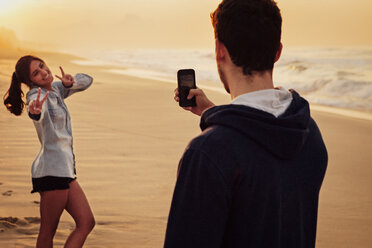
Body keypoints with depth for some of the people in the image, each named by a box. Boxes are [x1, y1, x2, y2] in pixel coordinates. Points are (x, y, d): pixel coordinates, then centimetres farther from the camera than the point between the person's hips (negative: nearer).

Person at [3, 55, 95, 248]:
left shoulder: (55, 90, 14)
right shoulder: (37, 95, -12)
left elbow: (86, 81, 21)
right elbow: (38, 115, -35)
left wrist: (70, 82, -3)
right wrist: (35, 112, -61)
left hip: (64, 170, 9)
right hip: (52, 169, -9)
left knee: (86, 223, 4)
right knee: (48, 232, -5)